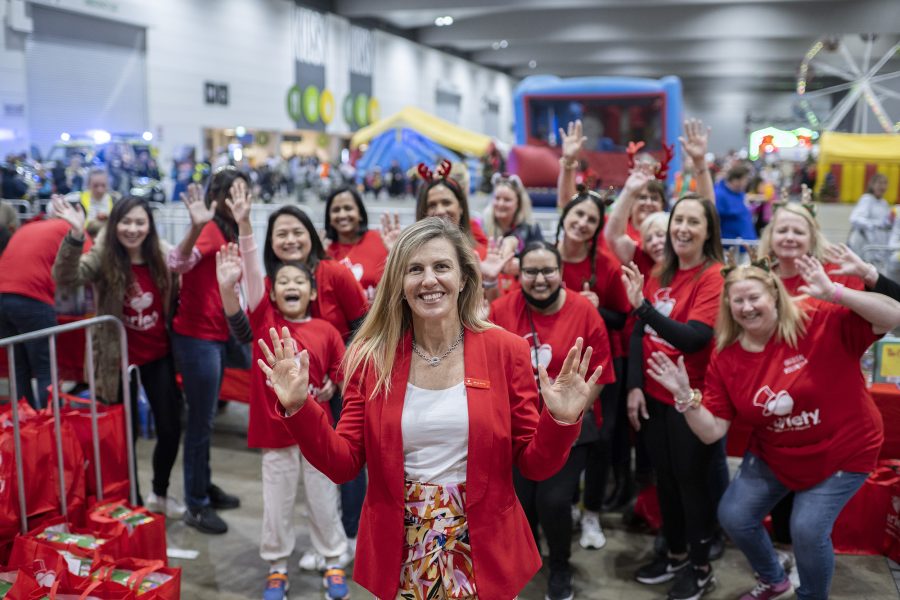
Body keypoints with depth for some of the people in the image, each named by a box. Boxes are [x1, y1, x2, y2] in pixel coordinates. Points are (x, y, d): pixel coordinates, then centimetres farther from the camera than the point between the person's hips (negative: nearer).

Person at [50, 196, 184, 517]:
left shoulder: (162, 256, -2)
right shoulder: (103, 258, -12)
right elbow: (66, 277, -34)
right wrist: (75, 236, -46)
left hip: (159, 358, 3)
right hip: (120, 361, -3)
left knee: (171, 429, 9)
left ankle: (160, 493, 33)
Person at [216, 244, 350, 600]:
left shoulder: (326, 331, -5)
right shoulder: (265, 319, -5)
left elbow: (342, 371, 8)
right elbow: (252, 272, -17)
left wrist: (331, 387, -13)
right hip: (275, 431, 0)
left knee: (324, 502, 13)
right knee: (276, 506, 11)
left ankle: (334, 564, 31)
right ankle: (277, 568, 31)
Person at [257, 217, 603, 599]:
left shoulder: (505, 350, -7)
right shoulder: (371, 356, -5)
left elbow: (534, 467, -4)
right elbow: (343, 465, -4)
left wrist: (560, 421, -22)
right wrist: (298, 407, -17)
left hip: (484, 553, 0)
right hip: (396, 557, 1)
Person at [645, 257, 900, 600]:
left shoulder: (821, 321, -21)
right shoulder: (725, 358, -11)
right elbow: (711, 431, -11)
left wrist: (833, 293, -40)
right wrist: (685, 395, -29)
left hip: (842, 451, -4)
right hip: (774, 456, 5)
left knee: (808, 529, -13)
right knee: (733, 516, 3)